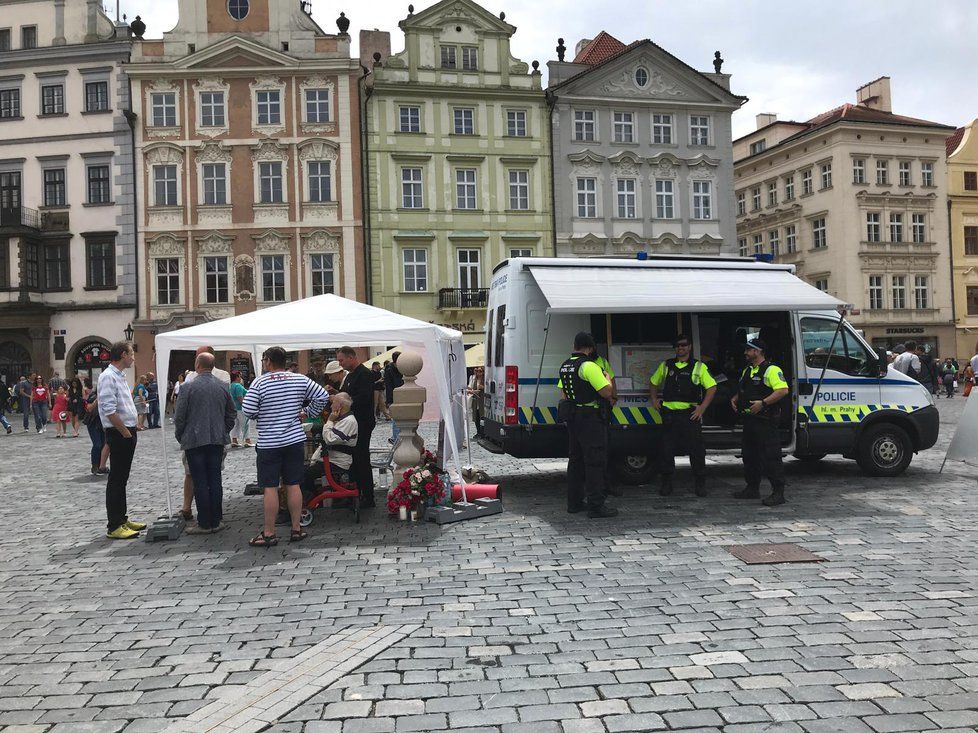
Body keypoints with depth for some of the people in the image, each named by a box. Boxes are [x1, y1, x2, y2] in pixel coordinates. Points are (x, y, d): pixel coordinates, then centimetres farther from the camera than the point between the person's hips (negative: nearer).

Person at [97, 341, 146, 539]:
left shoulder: (120, 376, 17)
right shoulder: (108, 377, -15)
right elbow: (110, 411, -22)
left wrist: (131, 431, 16)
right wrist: (126, 432, -17)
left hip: (128, 432, 10)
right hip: (119, 434, -10)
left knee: (122, 478, 16)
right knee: (116, 480, -5)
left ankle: (122, 519, 26)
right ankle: (114, 527, 0)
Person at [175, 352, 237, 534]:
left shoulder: (188, 387, -9)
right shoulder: (223, 386, 4)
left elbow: (180, 417, -6)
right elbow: (232, 414, 10)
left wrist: (180, 438, 8)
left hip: (195, 441, -4)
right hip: (217, 440, 4)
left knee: (200, 483, 0)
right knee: (215, 480, 8)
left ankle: (204, 524, 4)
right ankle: (216, 521, 13)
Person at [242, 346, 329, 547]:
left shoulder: (260, 382, -9)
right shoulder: (300, 379, 2)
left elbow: (247, 410, -13)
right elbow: (323, 396, 3)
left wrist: (261, 413, 8)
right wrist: (307, 413, 11)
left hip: (269, 443, -4)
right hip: (295, 440, 4)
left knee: (270, 488, 2)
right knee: (293, 485, 10)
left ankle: (269, 533, 8)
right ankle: (296, 529, 15)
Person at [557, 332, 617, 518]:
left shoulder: (565, 365, 11)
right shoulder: (589, 366, -17)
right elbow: (607, 392, -19)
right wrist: (607, 379, 0)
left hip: (572, 418, 9)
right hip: (590, 417, -9)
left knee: (576, 459, 15)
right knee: (595, 461, -5)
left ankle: (574, 502, 20)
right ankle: (596, 506, -5)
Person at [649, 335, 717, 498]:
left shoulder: (699, 367, 4)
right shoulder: (666, 366, 13)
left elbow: (712, 387, 2)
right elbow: (654, 382, 26)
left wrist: (702, 407, -6)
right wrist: (654, 399, 13)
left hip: (690, 414, -2)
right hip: (669, 413, 2)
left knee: (696, 450, 1)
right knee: (666, 449, 2)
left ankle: (700, 484, 12)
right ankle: (666, 483, 13)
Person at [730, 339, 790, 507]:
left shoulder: (771, 370, -10)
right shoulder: (747, 370, 18)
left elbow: (783, 390, -21)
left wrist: (762, 403, -26)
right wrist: (735, 399, 11)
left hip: (765, 420, -9)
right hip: (749, 418, 10)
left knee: (770, 456, -9)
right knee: (749, 455, 15)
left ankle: (778, 493, -5)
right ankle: (752, 489, 25)